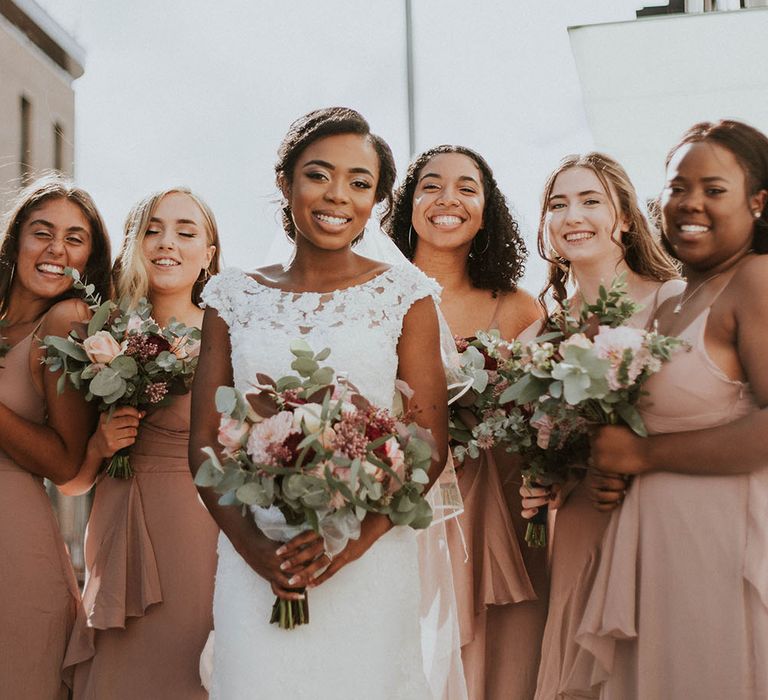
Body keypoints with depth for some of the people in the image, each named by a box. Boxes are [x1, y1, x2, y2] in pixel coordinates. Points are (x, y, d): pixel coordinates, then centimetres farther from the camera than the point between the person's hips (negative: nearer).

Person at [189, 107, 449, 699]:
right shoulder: (236, 296, 6)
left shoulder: (404, 293, 2)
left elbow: (431, 443, -1)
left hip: (370, 566, -1)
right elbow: (204, 443, 5)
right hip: (255, 568, 1)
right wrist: (252, 544, -11)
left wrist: (358, 534, -16)